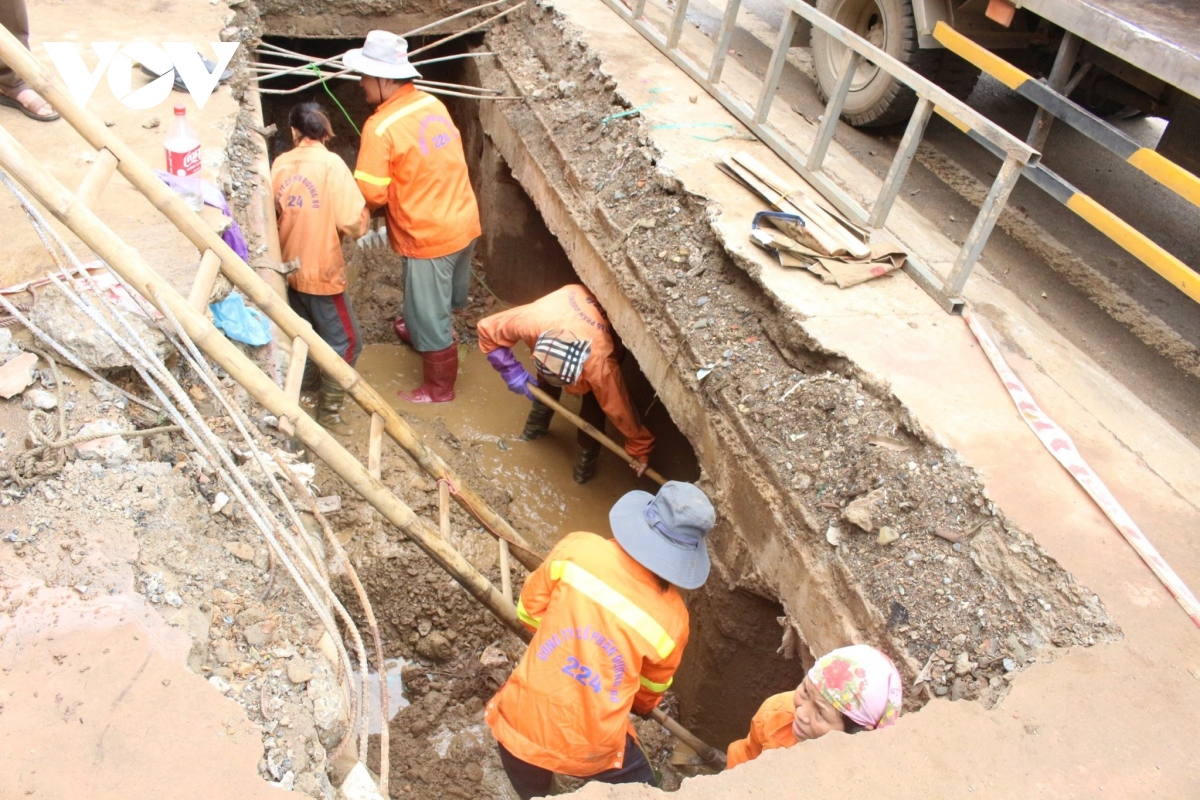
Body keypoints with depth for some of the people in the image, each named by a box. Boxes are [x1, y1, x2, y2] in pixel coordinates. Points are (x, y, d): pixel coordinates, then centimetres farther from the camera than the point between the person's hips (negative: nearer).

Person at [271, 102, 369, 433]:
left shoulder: (280, 164, 1)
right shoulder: (331, 163, -17)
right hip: (323, 271, -7)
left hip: (291, 268, 7)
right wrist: (362, 210, 0)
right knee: (345, 343, 7)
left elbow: (273, 214, 12)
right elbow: (354, 223, -21)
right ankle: (328, 412, 10)